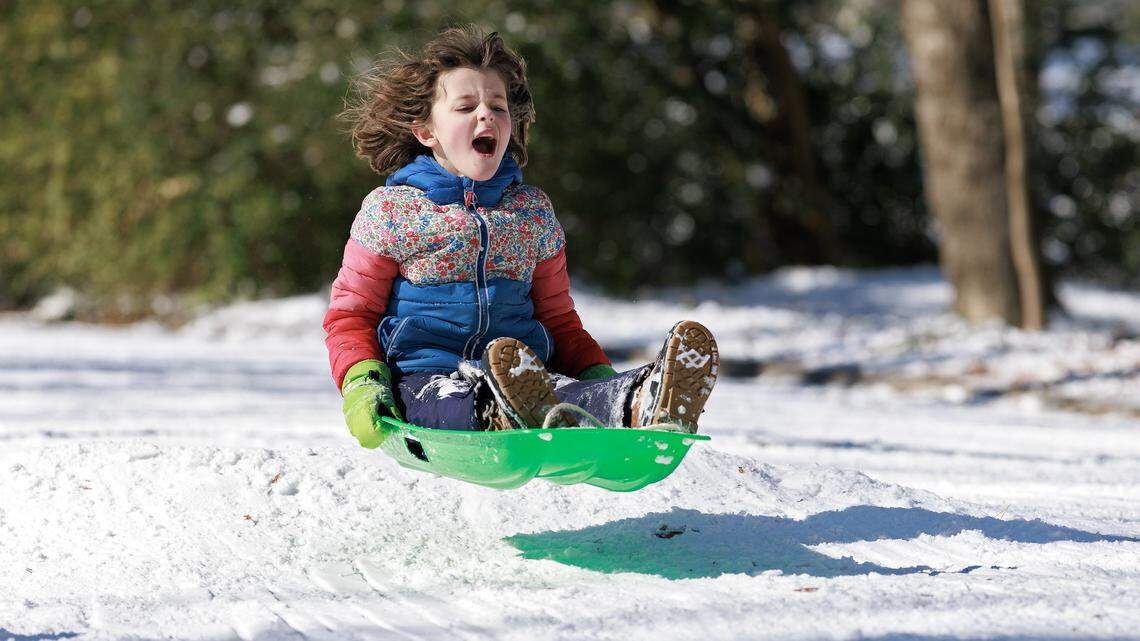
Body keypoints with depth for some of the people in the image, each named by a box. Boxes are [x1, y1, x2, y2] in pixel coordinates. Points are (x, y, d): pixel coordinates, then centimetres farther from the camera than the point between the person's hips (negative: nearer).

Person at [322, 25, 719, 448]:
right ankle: (499, 413, -76)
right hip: (421, 380, -2)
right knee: (457, 403, -41)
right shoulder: (390, 209, 9)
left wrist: (598, 375, 6)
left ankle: (640, 404, -68)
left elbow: (558, 317, 26)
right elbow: (350, 315, 10)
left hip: (526, 377, 2)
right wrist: (361, 382, -11)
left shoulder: (533, 211, 21)